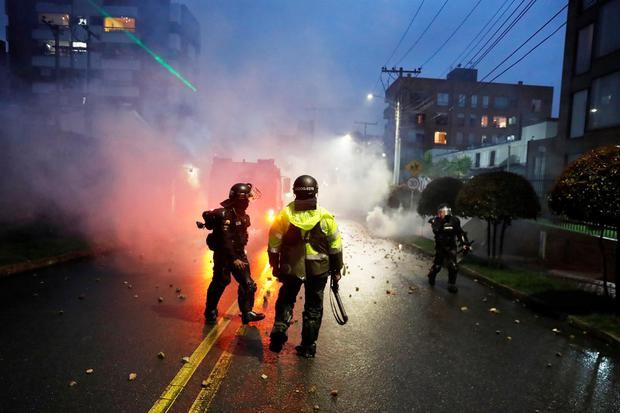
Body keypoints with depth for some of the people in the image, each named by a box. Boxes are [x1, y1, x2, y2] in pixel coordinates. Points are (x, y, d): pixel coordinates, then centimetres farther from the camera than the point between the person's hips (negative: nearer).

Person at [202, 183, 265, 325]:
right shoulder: (225, 214, -20)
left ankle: (247, 312, 13)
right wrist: (234, 259, -25)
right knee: (220, 283, 3)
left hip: (239, 254, 8)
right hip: (224, 255, -8)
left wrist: (240, 255, 14)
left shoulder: (242, 215, 7)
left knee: (248, 284, 4)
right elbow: (225, 240, -24)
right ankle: (210, 312, 21)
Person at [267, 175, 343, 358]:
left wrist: (275, 266, 11)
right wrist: (336, 270, 8)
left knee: (286, 300, 22)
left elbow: (274, 245, -2)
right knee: (313, 307, 14)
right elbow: (335, 247, -4)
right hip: (318, 269, 0)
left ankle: (279, 329, 2)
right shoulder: (325, 217, -9)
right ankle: (308, 346, 20)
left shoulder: (284, 215, -8)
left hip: (291, 268, 1)